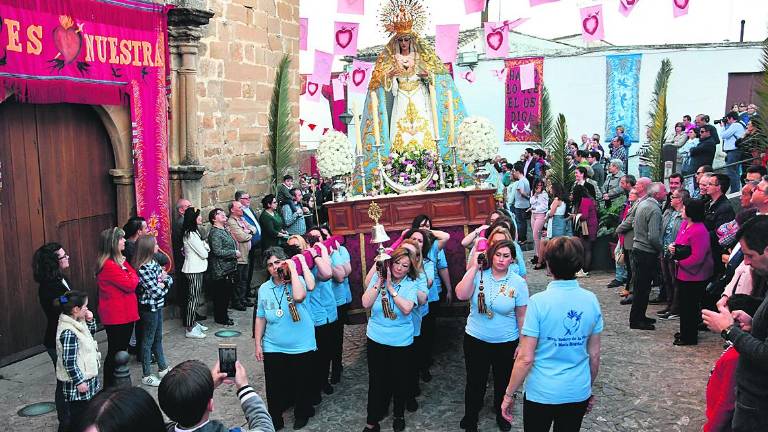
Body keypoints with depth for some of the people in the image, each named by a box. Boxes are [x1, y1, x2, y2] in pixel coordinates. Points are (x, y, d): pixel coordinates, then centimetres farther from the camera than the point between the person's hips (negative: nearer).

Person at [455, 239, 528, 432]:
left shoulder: (518, 283, -10)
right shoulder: (479, 275, -10)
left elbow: (521, 317, -3)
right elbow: (461, 295, -26)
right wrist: (474, 267, -26)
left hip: (506, 343, 0)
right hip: (475, 340, 0)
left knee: (503, 381, 20)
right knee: (475, 381, 14)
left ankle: (501, 413, 47)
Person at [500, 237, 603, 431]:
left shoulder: (538, 302, -19)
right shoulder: (591, 300, -6)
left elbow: (525, 358, -18)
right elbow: (594, 355, 3)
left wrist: (509, 394, -6)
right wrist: (590, 389, 18)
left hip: (541, 393, -3)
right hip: (578, 393, 4)